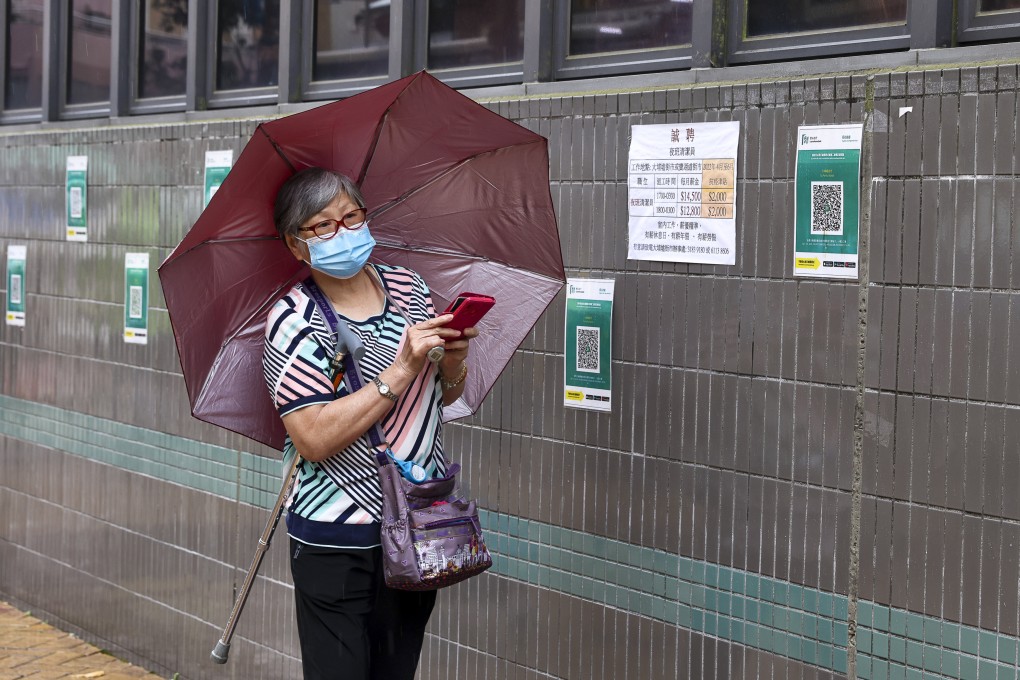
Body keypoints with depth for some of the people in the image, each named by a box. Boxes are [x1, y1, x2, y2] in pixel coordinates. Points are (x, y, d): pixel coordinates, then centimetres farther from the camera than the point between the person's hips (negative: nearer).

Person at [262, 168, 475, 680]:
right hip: (337, 541, -5)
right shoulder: (294, 320, -12)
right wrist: (400, 371, -25)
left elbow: (445, 396, 16)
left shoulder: (409, 287, 5)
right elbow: (313, 439, -23)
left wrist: (453, 361, -7)